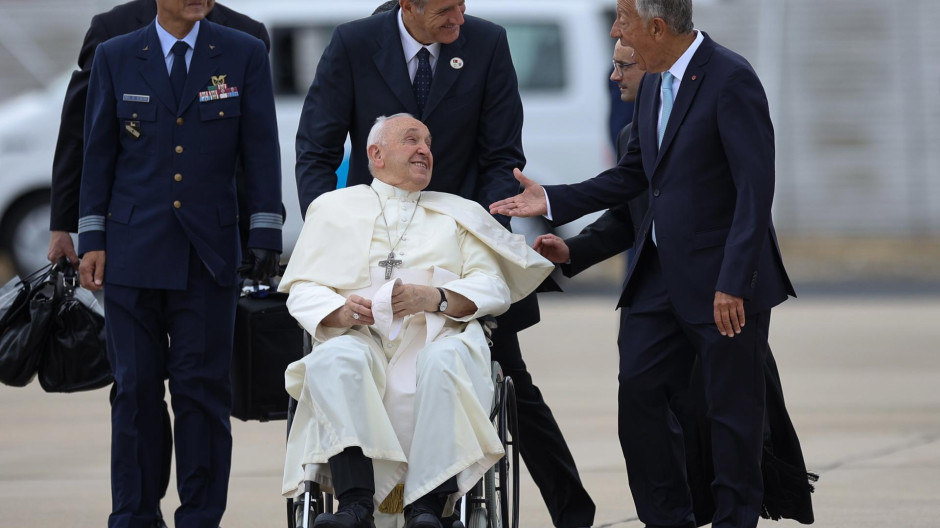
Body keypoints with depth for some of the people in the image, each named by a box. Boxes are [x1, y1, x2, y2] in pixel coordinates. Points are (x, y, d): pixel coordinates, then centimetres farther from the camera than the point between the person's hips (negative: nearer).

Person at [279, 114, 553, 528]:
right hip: (360, 338, 0)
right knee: (334, 359, -36)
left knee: (445, 359, -37)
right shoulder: (334, 208, 24)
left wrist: (435, 298, -9)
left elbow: (493, 288, 12)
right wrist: (341, 310, -11)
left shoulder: (459, 214, 27)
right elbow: (302, 290, 13)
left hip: (437, 335, 0)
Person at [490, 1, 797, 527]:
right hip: (662, 275, 8)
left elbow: (755, 189, -20)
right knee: (639, 389, 5)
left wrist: (734, 284, -24)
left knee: (734, 408, 2)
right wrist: (552, 201, 12)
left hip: (723, 280, -8)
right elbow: (633, 177, 20)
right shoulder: (655, 85, 11)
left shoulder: (731, 79, -16)